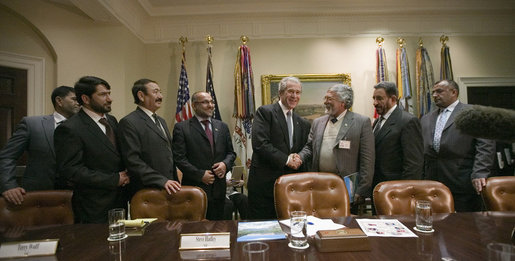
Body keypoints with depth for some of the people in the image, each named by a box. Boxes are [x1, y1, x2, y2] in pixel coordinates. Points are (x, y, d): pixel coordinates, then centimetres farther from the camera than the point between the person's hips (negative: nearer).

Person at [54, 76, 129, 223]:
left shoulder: (112, 120, 9)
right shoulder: (69, 129, -14)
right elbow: (70, 170, -18)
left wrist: (125, 175, -2)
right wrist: (114, 180, -17)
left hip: (120, 200, 7)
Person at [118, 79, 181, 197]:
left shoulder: (161, 121, 15)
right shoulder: (128, 123, -11)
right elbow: (133, 161, -18)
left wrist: (175, 183, 11)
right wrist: (162, 181, -22)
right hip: (146, 192, -7)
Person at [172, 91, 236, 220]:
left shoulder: (222, 126, 13)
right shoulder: (181, 127, -2)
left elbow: (231, 152, 16)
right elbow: (179, 157, -7)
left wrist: (225, 164, -5)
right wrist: (200, 174, -13)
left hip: (219, 189, 4)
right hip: (195, 187, -4)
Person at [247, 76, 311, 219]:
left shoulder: (303, 123, 14)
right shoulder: (265, 112, -5)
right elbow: (259, 143, -16)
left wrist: (298, 160, -4)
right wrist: (286, 159, -15)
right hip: (264, 183, -5)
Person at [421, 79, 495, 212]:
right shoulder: (426, 119, 17)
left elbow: (485, 146, -5)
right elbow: (421, 150, 16)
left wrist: (479, 174, -15)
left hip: (463, 183, -3)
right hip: (432, 183, 4)